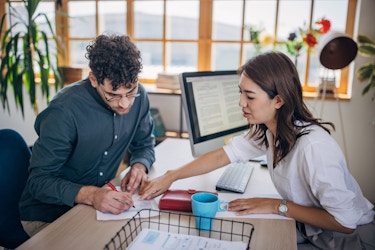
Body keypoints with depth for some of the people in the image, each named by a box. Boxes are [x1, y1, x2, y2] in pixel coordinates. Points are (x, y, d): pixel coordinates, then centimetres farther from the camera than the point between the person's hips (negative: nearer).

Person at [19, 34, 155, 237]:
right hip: (49, 214, -4)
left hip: (101, 202, 5)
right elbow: (39, 181, -22)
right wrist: (90, 195, -39)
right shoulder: (65, 111, -26)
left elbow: (144, 144, 6)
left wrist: (139, 166, -17)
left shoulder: (138, 96, -10)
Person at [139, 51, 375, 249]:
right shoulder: (266, 130, -9)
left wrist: (277, 206, -24)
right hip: (308, 230, 6)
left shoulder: (313, 147, -33)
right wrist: (170, 177, -6)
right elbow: (223, 155, -2)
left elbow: (345, 222, -30)